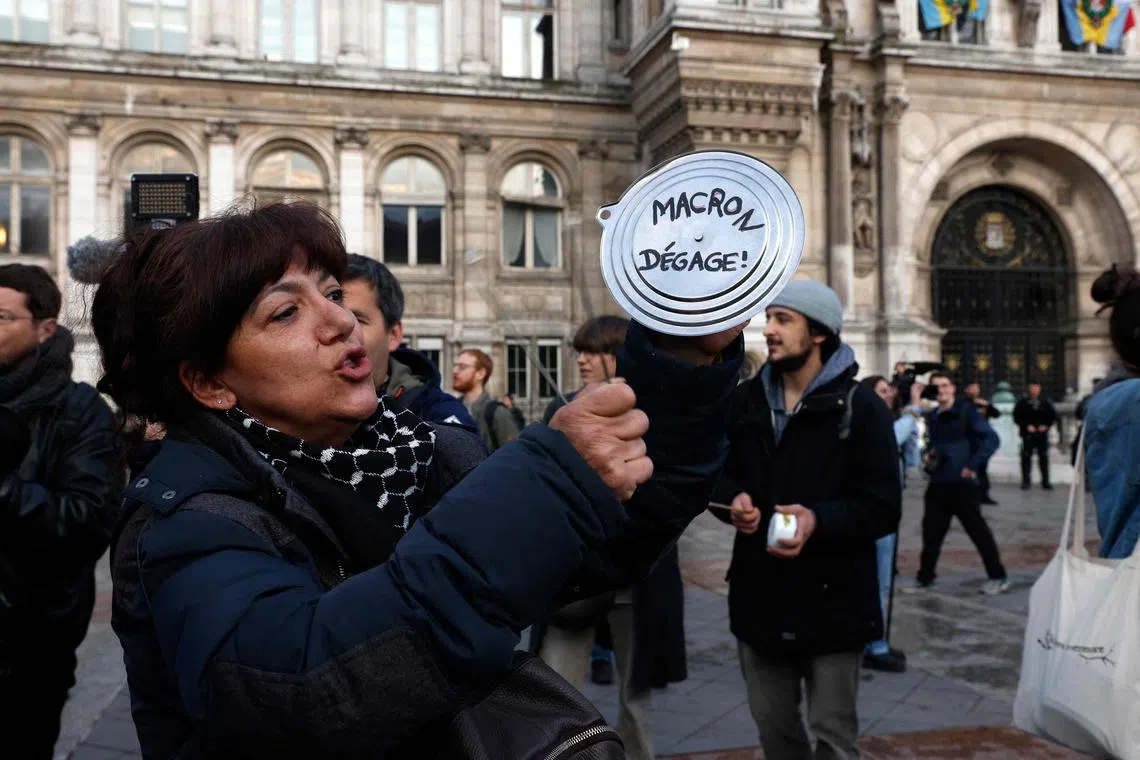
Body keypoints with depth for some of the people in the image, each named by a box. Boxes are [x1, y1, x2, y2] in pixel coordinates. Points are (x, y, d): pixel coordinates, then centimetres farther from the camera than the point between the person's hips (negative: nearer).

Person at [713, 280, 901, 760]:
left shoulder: (860, 407, -9)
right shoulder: (745, 401, 7)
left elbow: (883, 507, -11)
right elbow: (719, 475, 15)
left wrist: (819, 521, -28)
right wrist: (735, 501, -8)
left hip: (832, 598, -5)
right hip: (760, 595, 5)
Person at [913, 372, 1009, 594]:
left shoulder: (966, 411, -6)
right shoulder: (931, 417, 13)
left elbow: (991, 439, -13)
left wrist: (973, 465, -17)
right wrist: (927, 455, 7)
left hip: (961, 483, -6)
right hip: (937, 484, 6)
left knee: (978, 531, 0)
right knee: (931, 532, 9)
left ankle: (999, 577, 12)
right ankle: (925, 578, 19)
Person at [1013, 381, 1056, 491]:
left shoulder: (1045, 402, 11)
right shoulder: (1022, 403, 3)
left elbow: (1053, 415, 13)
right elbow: (1017, 416, -1)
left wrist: (1046, 426, -1)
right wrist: (1026, 426, -11)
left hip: (1042, 433, 2)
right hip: (1028, 434, -2)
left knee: (1044, 457, 4)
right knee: (1026, 457, -4)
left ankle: (1045, 482, 10)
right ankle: (1025, 481, 3)